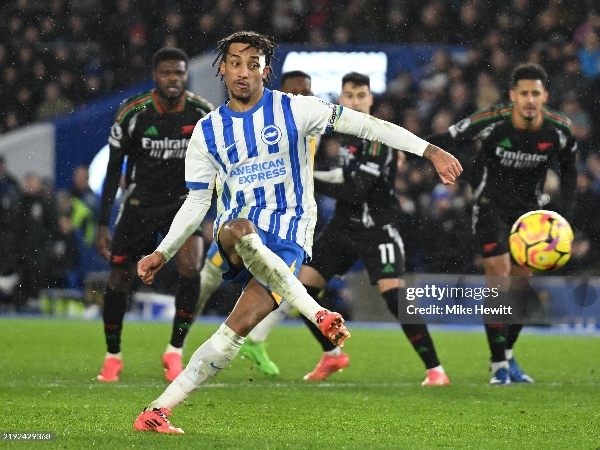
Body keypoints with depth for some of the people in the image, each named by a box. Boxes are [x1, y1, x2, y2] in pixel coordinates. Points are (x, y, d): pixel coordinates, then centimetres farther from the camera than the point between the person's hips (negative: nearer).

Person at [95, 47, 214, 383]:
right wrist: (103, 225, -6)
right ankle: (113, 358, 24)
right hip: (140, 203, 0)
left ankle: (175, 351, -9)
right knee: (120, 281, 2)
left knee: (191, 267, -23)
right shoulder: (132, 113, -13)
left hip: (184, 201, 0)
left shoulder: (203, 114, -10)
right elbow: (113, 170, -4)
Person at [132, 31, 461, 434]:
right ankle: (318, 314, -33)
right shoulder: (208, 131, 9)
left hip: (288, 239, -1)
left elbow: (363, 124, -3)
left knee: (240, 325, -19)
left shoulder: (294, 110, 0)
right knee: (240, 230, -39)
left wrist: (430, 151, -10)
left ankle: (159, 410, -17)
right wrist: (162, 254, 3)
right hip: (236, 225, 1)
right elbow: (197, 202, 14)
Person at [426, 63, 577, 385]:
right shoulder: (491, 123, -25)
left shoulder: (559, 130, -14)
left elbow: (568, 170, 5)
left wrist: (566, 217, 0)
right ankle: (499, 365, -7)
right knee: (499, 277, -14)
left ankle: (507, 355, 21)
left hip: (528, 208, 4)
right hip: (490, 204, -4)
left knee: (522, 282, 4)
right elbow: (446, 140, -15)